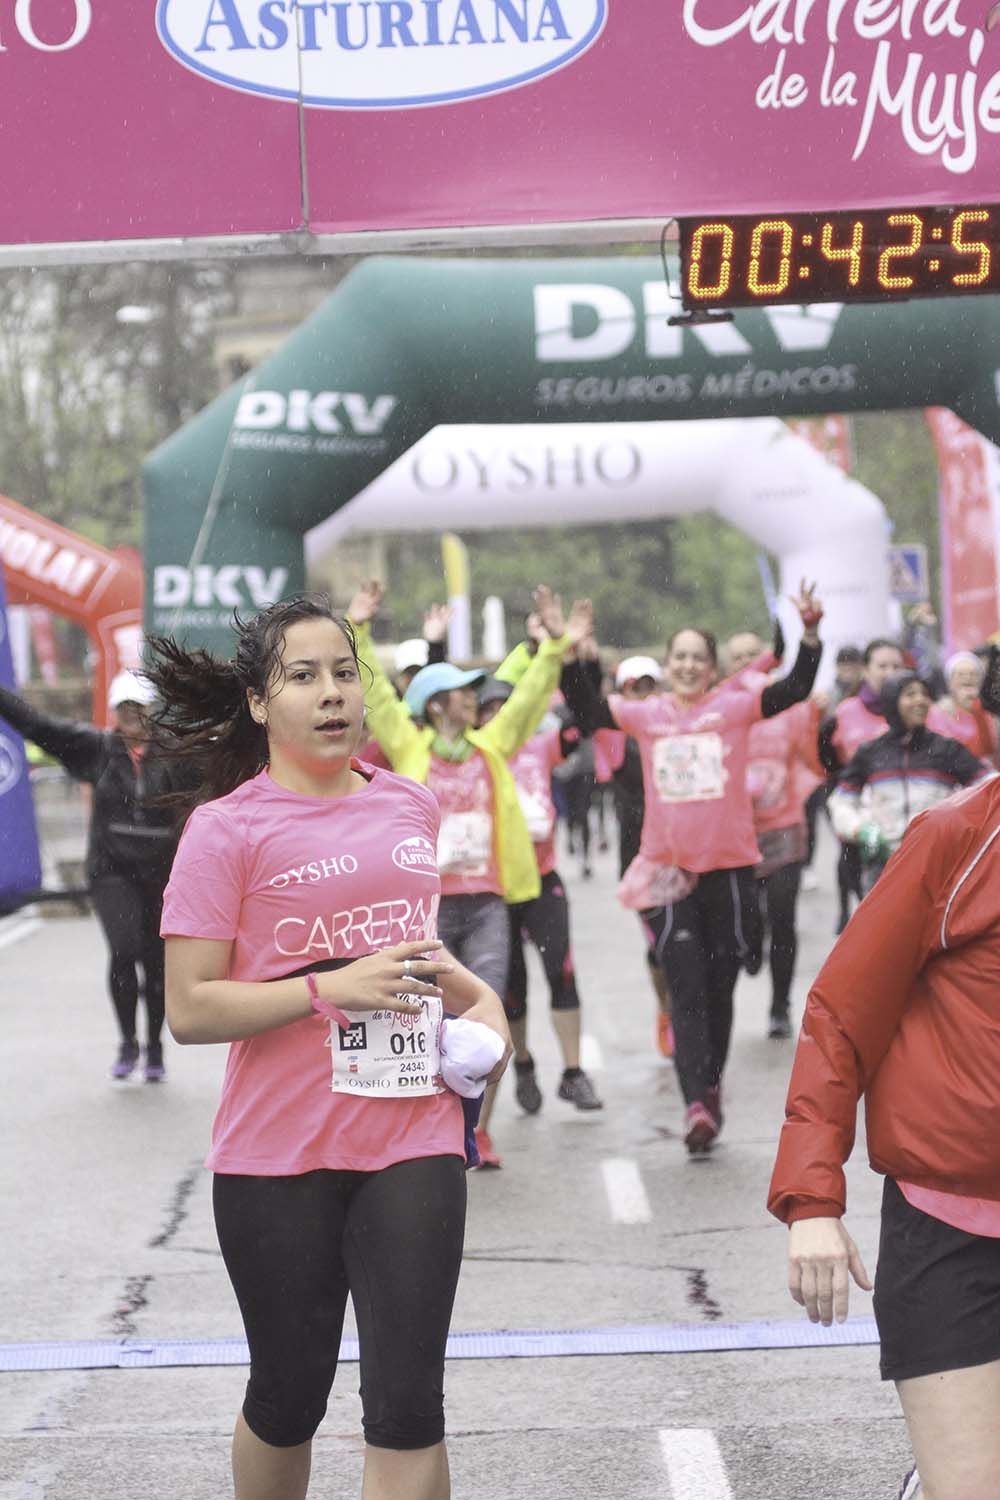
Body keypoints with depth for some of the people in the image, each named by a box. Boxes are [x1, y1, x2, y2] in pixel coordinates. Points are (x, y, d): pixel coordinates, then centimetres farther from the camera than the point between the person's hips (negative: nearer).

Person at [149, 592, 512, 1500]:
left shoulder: (410, 806, 9)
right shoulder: (226, 828, -7)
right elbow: (190, 1010, -11)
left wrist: (478, 998, 11)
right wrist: (333, 988, -20)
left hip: (412, 1143, 3)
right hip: (277, 1155, -3)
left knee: (406, 1405, -2)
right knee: (289, 1397, 11)